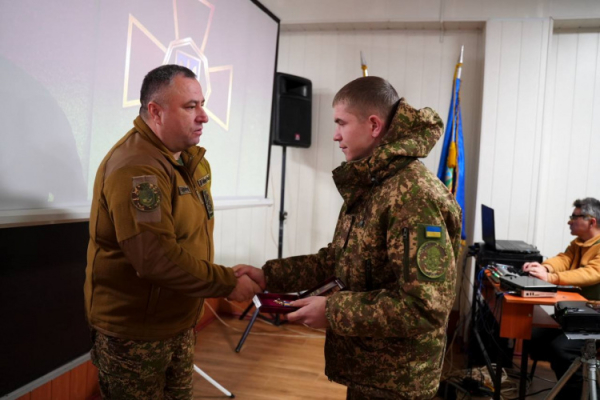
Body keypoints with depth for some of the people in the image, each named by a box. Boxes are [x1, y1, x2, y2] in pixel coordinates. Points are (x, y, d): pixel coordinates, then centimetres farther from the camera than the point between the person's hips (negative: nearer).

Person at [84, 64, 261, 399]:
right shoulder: (135, 168, -26)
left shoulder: (191, 158, 6)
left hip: (180, 322, 9)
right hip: (134, 332, -8)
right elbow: (156, 258, -32)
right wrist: (228, 283, -25)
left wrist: (228, 275, 7)